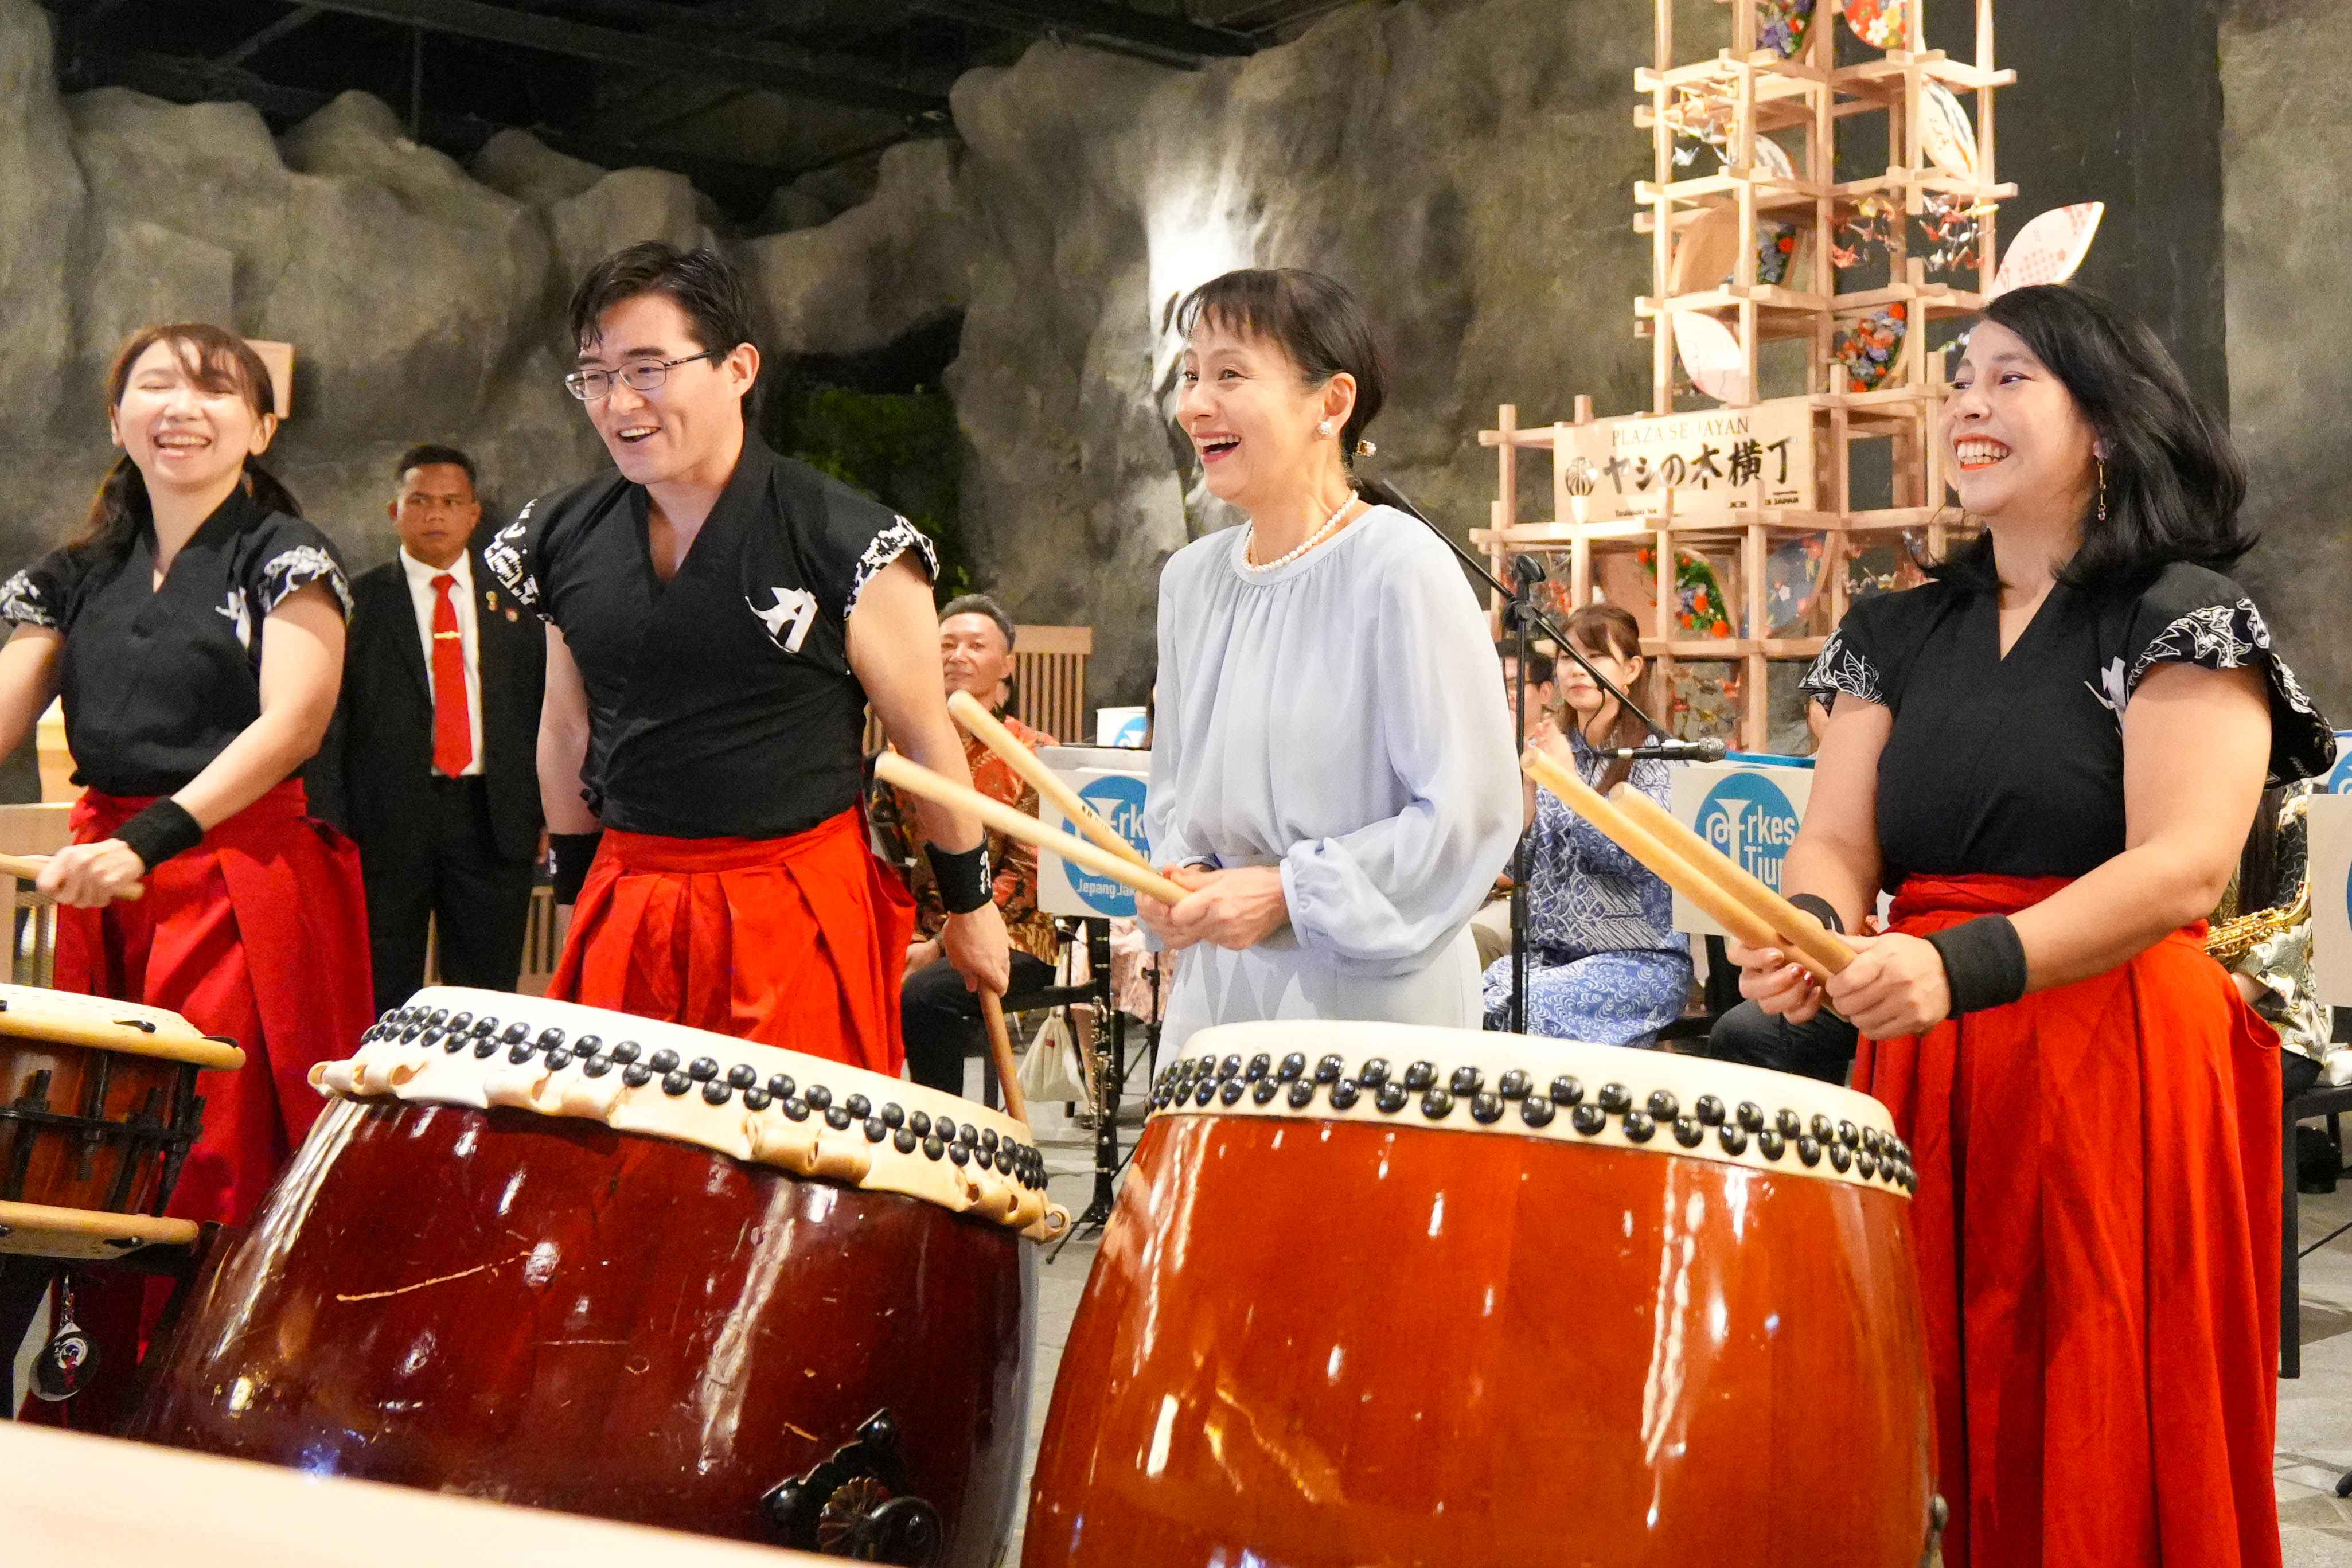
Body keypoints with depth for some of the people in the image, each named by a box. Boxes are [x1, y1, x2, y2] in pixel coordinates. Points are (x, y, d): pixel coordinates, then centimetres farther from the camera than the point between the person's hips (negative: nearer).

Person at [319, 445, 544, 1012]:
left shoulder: (514, 597, 11)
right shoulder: (358, 601, 4)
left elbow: (543, 705, 10)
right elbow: (331, 720, 2)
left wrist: (546, 811, 3)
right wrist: (333, 825, -5)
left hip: (493, 817, 2)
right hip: (388, 817, -1)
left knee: (487, 990, 6)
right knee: (384, 994, 4)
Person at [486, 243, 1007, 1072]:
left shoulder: (843, 541, -10)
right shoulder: (563, 541, 5)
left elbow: (924, 732, -2)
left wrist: (970, 906, 5)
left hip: (799, 906, -4)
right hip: (627, 904, 4)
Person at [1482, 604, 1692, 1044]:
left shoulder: (1656, 756, -1)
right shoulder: (1546, 751, 12)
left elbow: (1639, 858, -14)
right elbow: (1517, 867, 7)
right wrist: (1526, 792, -9)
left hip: (1642, 956, -4)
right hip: (1547, 951, 4)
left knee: (1521, 1008, -30)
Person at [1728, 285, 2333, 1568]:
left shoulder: (2183, 617, -3)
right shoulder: (1901, 635, 14)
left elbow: (2184, 868, -15)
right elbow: (1835, 842, 6)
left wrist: (1960, 964, -29)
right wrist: (1810, 928, -18)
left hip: (2117, 1070, -4)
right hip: (1926, 1074, 5)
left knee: (2111, 1452, 0)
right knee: (1933, 1448, 8)